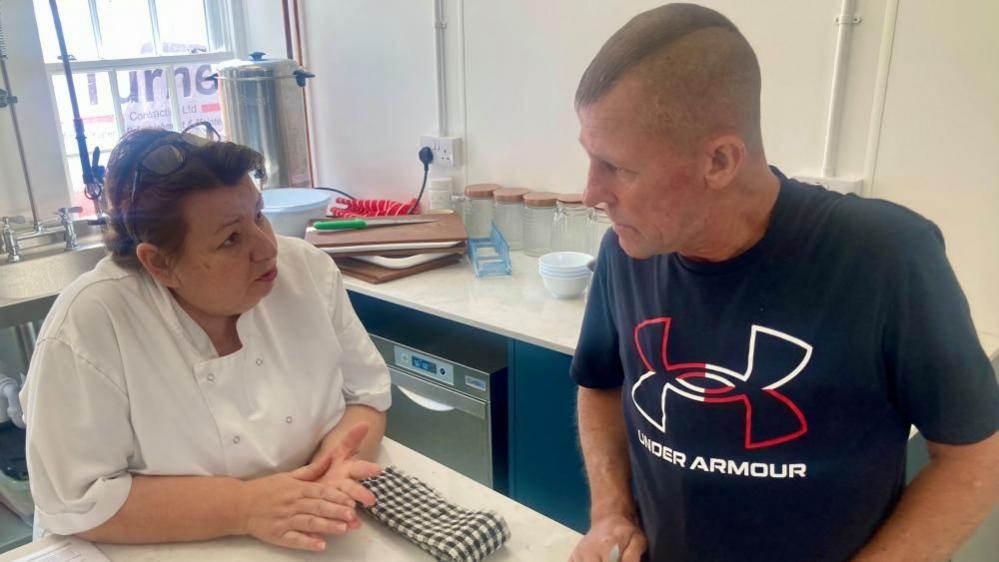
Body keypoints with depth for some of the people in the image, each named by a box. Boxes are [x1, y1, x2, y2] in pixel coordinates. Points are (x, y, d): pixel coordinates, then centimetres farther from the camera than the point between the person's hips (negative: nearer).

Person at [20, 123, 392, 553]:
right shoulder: (87, 325, -18)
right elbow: (75, 501, -16)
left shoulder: (308, 270, -8)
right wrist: (244, 506, -24)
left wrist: (338, 461, -19)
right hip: (155, 552, -2)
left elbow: (365, 394, -1)